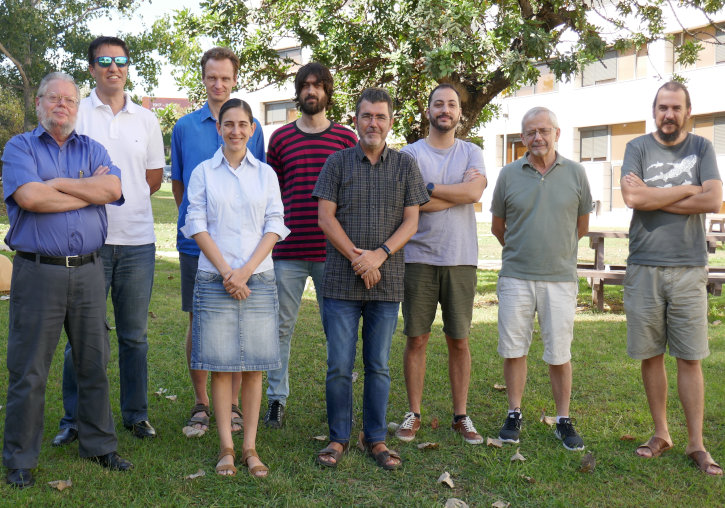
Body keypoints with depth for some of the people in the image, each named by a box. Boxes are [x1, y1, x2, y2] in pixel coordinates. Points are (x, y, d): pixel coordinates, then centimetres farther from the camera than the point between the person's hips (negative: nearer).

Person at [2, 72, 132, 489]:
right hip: (38, 271, -3)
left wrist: (57, 184, -9)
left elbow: (113, 189, -6)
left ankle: (100, 446, 25)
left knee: (95, 364, 11)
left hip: (88, 271, 3)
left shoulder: (93, 149, 14)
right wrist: (90, 191, -8)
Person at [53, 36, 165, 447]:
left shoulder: (146, 119, 12)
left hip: (138, 240, 2)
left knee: (135, 334, 9)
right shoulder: (75, 114, 3)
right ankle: (74, 419, 15)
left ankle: (137, 414, 21)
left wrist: (123, 200, 7)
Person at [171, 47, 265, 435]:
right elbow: (178, 183, 16)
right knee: (198, 320, 5)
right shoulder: (185, 127, 7)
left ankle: (233, 403, 16)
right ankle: (201, 402, 17)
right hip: (196, 240, 0)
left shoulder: (253, 127, 7)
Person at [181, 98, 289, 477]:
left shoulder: (266, 174, 9)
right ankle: (226, 446, 11)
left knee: (254, 365, 3)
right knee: (220, 364, 1)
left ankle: (250, 446, 12)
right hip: (215, 279, -1)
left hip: (258, 279, 1)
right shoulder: (203, 172, 6)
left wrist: (246, 270, -9)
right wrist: (226, 271, -9)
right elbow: (197, 225, 0)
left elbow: (275, 226, 3)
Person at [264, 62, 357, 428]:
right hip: (288, 251, 1)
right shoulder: (280, 138, 9)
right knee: (282, 325, 5)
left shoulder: (347, 139, 7)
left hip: (333, 251, 0)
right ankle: (276, 398, 16)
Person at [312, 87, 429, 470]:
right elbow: (326, 217, -1)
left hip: (387, 282, 1)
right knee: (339, 366, 1)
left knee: (378, 366, 8)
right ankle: (338, 438, 16)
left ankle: (375, 438, 20)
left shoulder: (405, 165, 9)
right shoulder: (338, 162, 5)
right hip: (341, 281, -1)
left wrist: (380, 254, -13)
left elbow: (411, 222, 3)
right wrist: (357, 258, -10)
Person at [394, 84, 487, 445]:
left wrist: (429, 189, -10)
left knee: (459, 341, 7)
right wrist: (458, 193, -7)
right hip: (419, 257, -1)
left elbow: (475, 191, -10)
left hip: (461, 259, 2)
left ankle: (461, 415, 18)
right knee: (416, 338, 4)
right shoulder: (411, 153, 3)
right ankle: (413, 414, 16)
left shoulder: (471, 153, 10)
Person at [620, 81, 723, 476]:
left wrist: (653, 197, -8)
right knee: (651, 355, 6)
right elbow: (632, 197, -12)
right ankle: (661, 434, 20)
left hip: (689, 268, 0)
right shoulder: (638, 148, 5)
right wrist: (687, 190, -5)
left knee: (690, 358, 2)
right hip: (644, 268, 0)